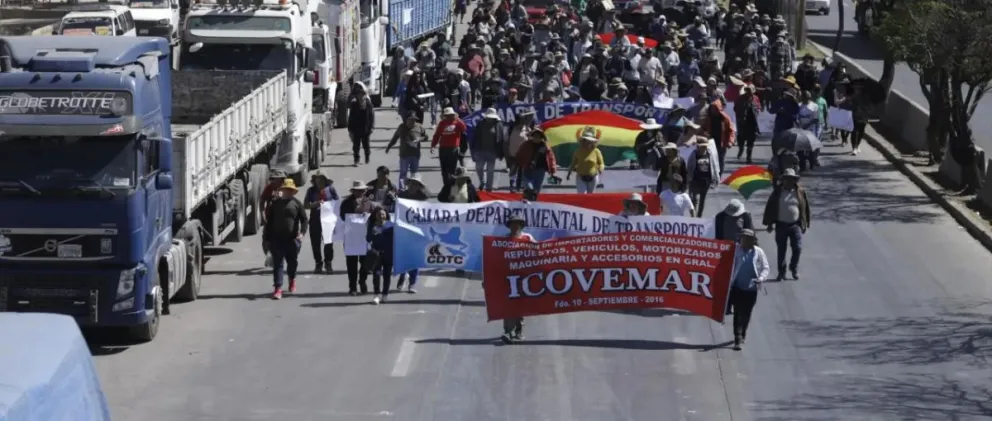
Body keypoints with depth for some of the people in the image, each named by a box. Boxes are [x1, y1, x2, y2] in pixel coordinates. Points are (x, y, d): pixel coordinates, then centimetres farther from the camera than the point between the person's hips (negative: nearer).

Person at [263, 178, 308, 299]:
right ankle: (278, 288, -8)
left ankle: (292, 279, 43)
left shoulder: (296, 203, 3)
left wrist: (302, 232, -17)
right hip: (277, 239, 0)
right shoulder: (275, 203, 6)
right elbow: (269, 220, 9)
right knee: (277, 264, -6)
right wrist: (268, 238, 4)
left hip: (292, 239, 0)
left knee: (292, 262, 14)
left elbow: (304, 219, 1)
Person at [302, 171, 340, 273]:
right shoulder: (311, 190, 6)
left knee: (328, 242, -2)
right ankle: (318, 264, 15)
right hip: (315, 219, 2)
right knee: (315, 242, 4)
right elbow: (305, 205, 0)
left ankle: (328, 263, 12)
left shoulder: (330, 189, 3)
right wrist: (315, 204, -17)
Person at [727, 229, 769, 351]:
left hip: (751, 288, 2)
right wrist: (729, 283, -4)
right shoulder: (736, 251, -6)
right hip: (737, 287, -2)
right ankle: (738, 338, -9)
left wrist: (761, 278, -17)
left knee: (746, 313, 13)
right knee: (738, 313, -7)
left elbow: (765, 268, 1)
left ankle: (743, 334, 35)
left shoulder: (758, 252, -2)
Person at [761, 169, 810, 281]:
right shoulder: (777, 191, 0)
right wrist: (770, 223, 0)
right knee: (781, 250, 6)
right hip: (781, 225, 0)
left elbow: (805, 208, 6)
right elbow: (770, 207, 3)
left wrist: (805, 224, 5)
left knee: (797, 248, -4)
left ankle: (794, 268, 19)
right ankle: (781, 272, 17)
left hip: (795, 225, 0)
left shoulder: (800, 192, 1)